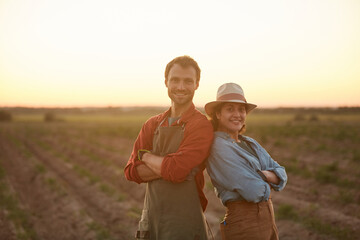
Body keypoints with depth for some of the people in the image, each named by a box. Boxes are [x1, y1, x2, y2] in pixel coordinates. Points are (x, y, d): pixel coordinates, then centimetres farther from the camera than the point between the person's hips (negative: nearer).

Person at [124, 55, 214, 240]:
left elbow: (176, 170, -22)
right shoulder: (152, 125, 7)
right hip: (149, 219, 5)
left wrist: (147, 156, -5)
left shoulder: (202, 126, -11)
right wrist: (166, 166, -16)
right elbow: (131, 171, -1)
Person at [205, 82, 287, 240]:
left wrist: (265, 175, -14)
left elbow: (282, 176, 6)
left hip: (268, 219, 8)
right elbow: (255, 192, -22)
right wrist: (267, 184, -2)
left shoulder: (250, 143, 10)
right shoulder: (219, 147, -17)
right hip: (244, 224, -8)